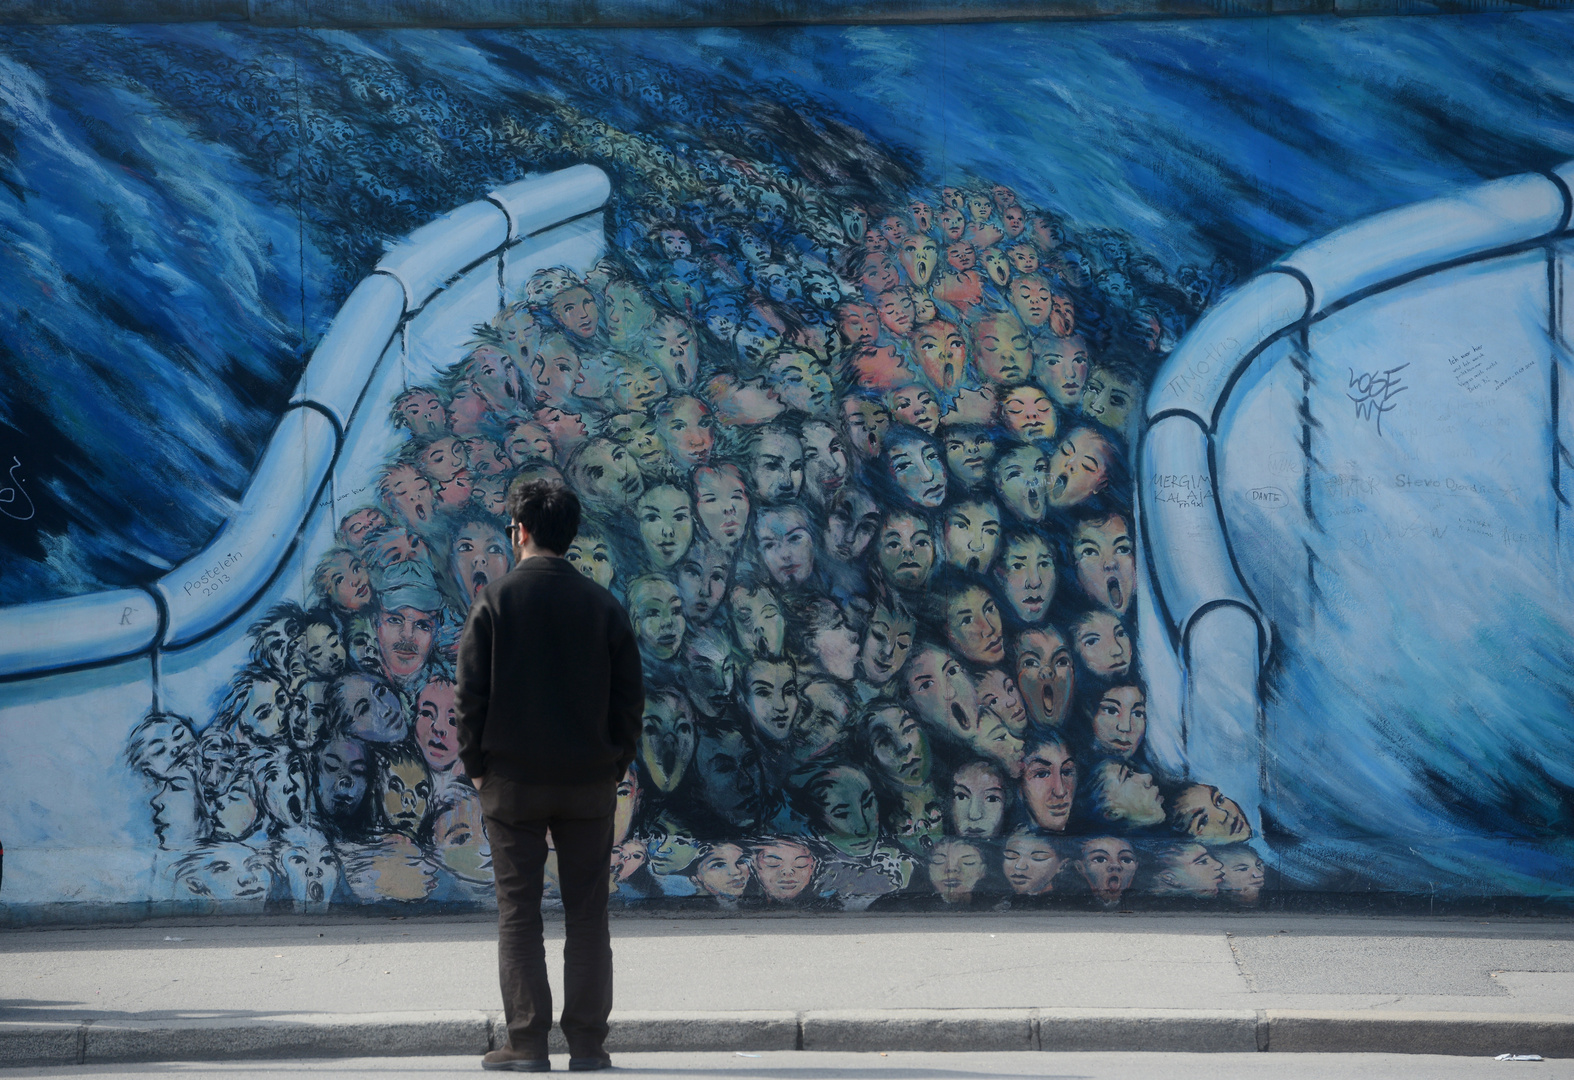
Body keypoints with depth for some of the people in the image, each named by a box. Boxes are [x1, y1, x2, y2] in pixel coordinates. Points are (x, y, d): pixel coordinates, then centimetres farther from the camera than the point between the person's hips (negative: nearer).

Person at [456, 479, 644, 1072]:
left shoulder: (495, 601, -5)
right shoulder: (603, 605, 1)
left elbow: (471, 692, -5)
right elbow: (630, 693, 2)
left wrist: (475, 766, 5)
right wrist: (614, 765, 11)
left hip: (512, 779, -2)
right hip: (589, 781, 2)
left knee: (518, 913, 4)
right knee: (586, 913, 5)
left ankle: (526, 1041, 1)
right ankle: (586, 1042, 5)